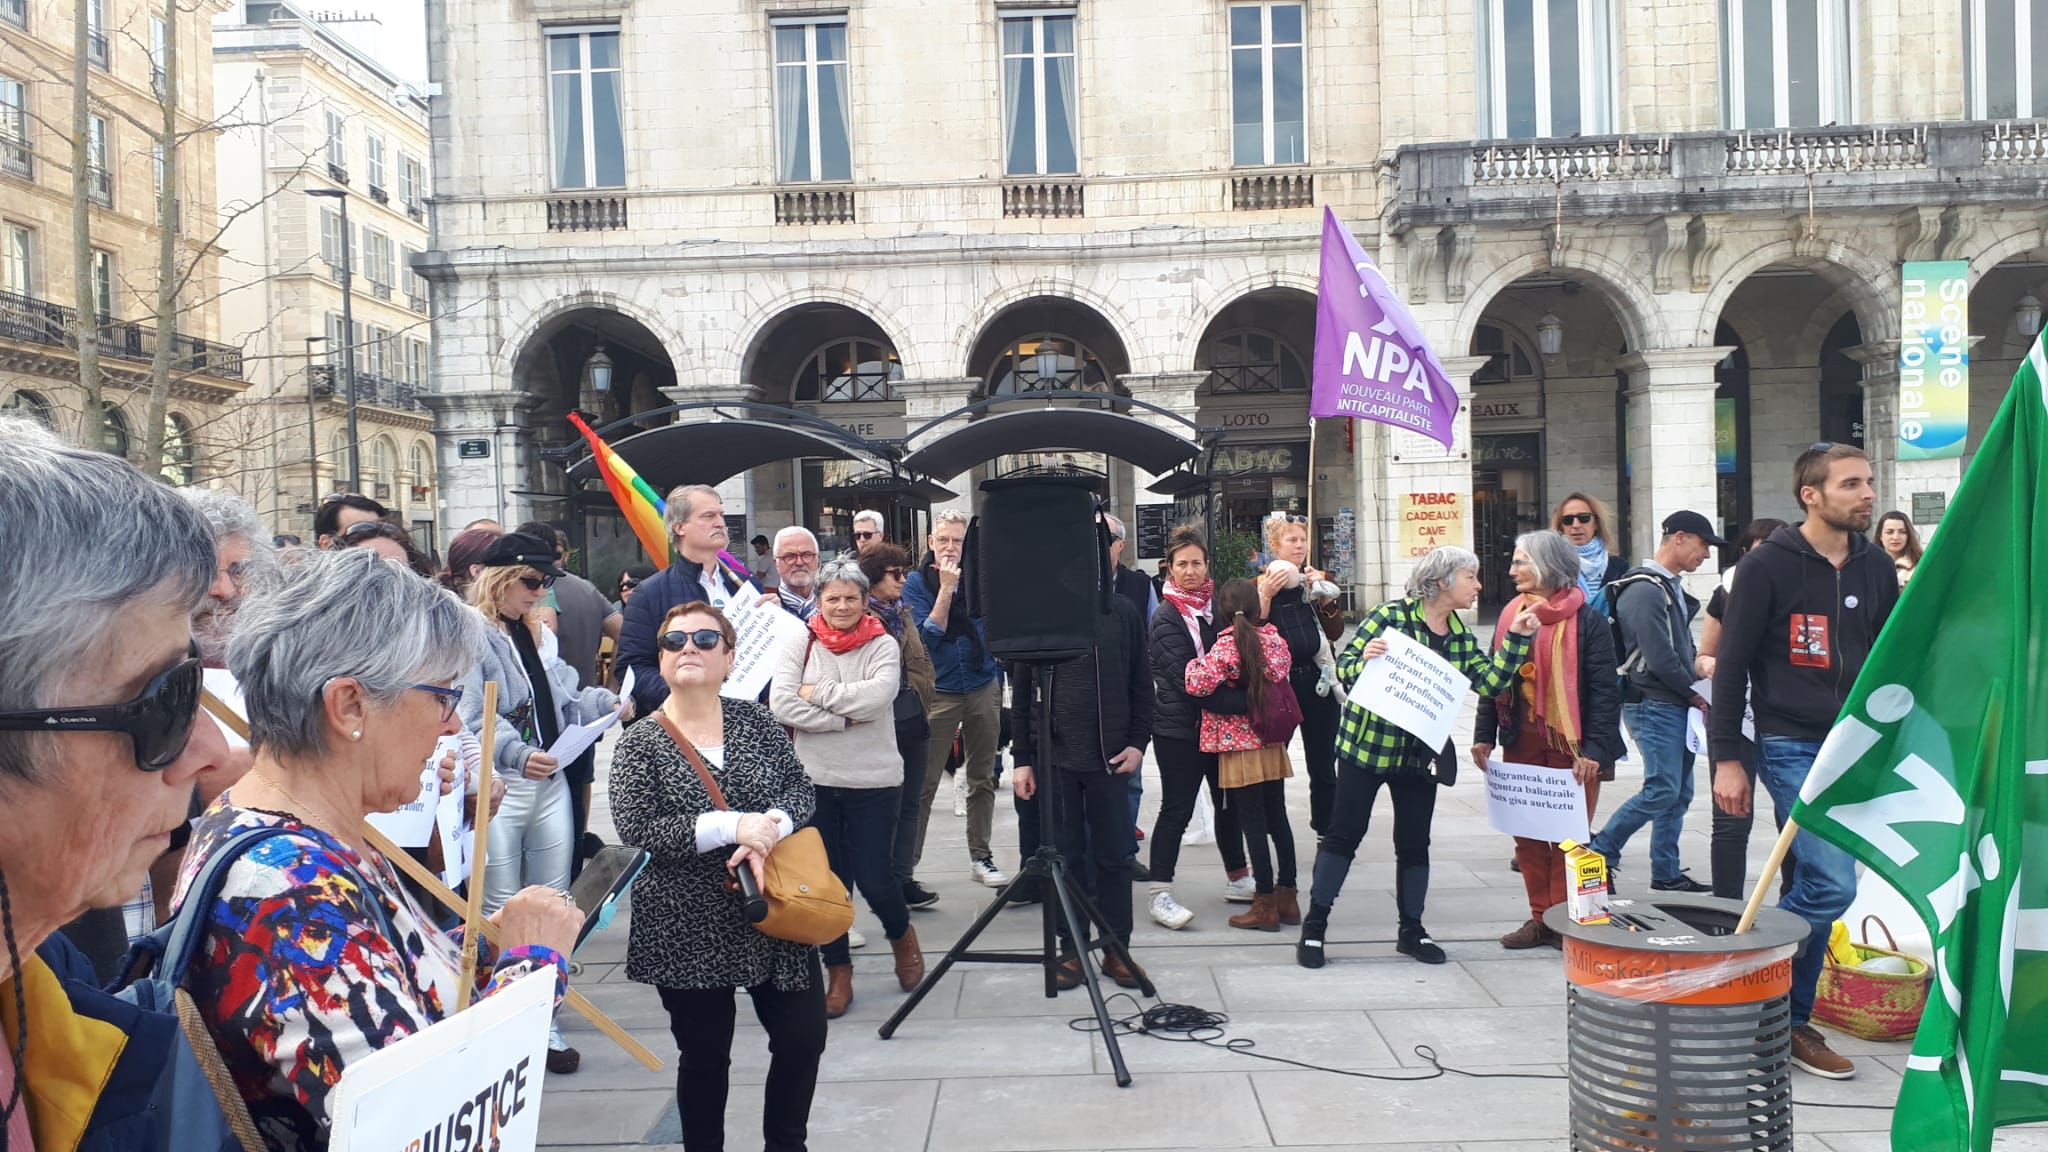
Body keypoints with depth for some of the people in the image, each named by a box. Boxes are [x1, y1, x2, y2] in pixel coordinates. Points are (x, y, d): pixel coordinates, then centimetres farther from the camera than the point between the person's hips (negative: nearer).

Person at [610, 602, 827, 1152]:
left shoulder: (755, 721, 4)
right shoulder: (639, 744, -4)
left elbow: (801, 788, 0)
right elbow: (635, 828, -16)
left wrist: (768, 831, -21)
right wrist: (733, 825, -24)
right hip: (688, 929, -3)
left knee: (803, 1037, 8)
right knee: (705, 1056, 9)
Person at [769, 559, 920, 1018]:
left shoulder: (882, 645, -1)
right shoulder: (800, 645, 2)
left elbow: (877, 696, -18)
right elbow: (781, 705, -11)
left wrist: (817, 693, -12)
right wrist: (846, 717, -15)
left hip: (874, 781, -2)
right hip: (814, 779, 2)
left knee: (874, 877, 1)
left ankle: (902, 936, 33)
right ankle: (838, 972, 23)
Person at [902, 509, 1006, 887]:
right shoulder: (918, 582, -2)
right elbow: (927, 637, -12)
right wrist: (946, 587, -17)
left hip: (983, 689, 3)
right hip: (939, 694, -3)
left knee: (983, 778, 10)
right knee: (924, 783, -4)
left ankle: (980, 856, 21)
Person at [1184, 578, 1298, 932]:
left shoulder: (1226, 646, -15)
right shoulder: (1273, 638, 1)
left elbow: (1198, 683, -22)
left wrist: (1196, 662, -3)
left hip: (1239, 746, -6)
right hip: (1272, 744, 6)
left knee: (1253, 823, 0)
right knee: (1277, 819, 13)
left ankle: (1266, 905, 4)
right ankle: (1287, 896, 20)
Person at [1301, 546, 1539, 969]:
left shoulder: (1461, 636, 8)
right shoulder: (1392, 615, -11)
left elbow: (1489, 682, -3)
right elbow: (1344, 668, -12)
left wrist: (1515, 639, -8)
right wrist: (1366, 658, -33)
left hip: (1420, 754, 6)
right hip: (1367, 744, -5)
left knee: (1415, 843, 10)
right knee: (1344, 834, 0)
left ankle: (1412, 930, 25)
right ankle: (1314, 926, 9)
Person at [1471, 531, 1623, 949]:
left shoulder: (1587, 620, -7)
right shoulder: (1512, 614, 10)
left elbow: (1604, 691, -10)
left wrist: (1594, 750, -17)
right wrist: (1484, 735, 7)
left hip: (1569, 744, -5)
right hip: (1521, 742, 5)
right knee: (1527, 835, 9)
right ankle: (1540, 918, 19)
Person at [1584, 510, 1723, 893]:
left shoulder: (1672, 588, 16)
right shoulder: (1644, 590, -16)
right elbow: (1660, 659, -20)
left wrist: (1699, 665, 1)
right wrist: (1695, 695, -8)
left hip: (1675, 706, 10)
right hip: (1652, 704, -10)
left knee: (1679, 792, 11)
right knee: (1663, 790, -11)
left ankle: (1666, 873, 19)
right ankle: (1600, 852, 1)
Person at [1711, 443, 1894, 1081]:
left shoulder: (1875, 566, 9)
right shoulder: (1768, 566, -8)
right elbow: (1731, 666, -7)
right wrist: (1727, 757, -10)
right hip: (1792, 746, -6)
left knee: (1813, 884, 10)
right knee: (1831, 885, -15)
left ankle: (1790, 1020, 21)